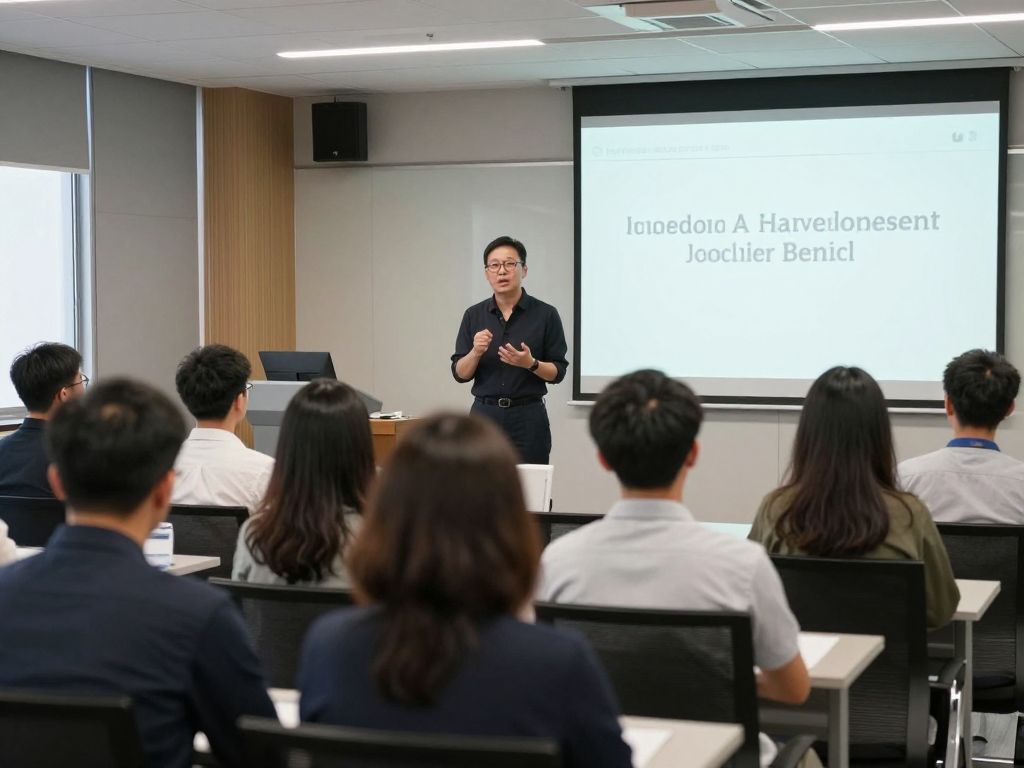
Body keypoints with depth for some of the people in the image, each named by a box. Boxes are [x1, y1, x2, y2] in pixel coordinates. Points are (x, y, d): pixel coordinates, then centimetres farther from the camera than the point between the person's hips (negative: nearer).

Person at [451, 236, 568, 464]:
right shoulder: (474, 315, 5)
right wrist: (476, 352, -16)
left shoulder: (545, 314, -3)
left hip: (528, 418, -2)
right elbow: (460, 373, 4)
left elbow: (558, 372, -1)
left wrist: (530, 363, -20)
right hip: (484, 416, 2)